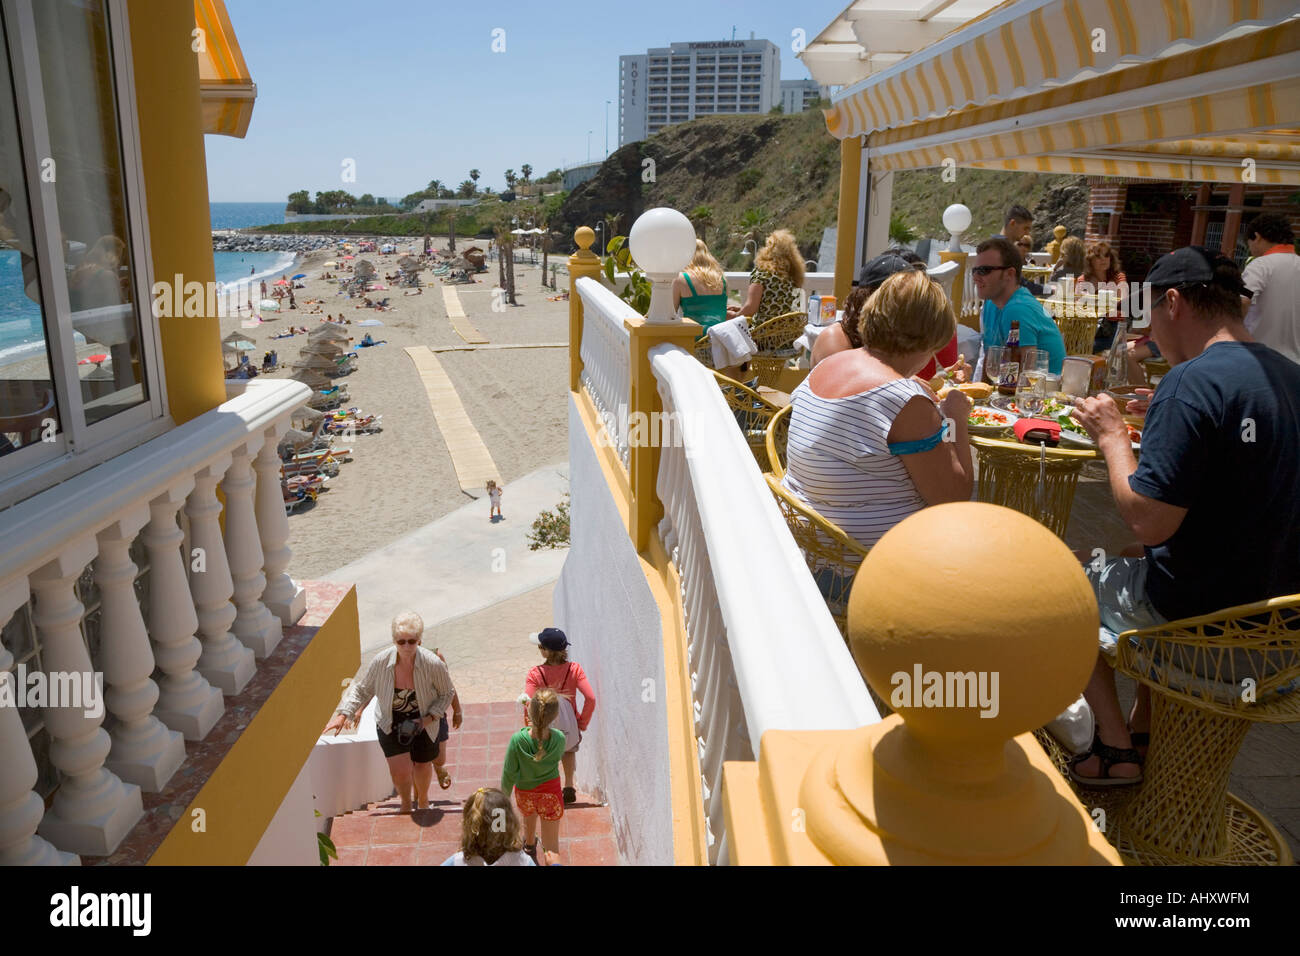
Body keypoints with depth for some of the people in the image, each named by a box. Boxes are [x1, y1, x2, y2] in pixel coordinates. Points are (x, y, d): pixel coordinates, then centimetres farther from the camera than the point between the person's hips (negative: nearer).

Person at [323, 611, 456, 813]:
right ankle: (406, 802, 27)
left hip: (424, 723, 0)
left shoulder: (433, 664, -26)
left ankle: (422, 799, 53)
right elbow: (362, 689, -5)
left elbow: (446, 694, -9)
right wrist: (343, 714, -15)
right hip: (391, 724, 0)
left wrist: (429, 718, -19)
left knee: (422, 766, 17)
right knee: (400, 770, -9)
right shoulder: (381, 661, -22)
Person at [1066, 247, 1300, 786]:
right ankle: (1142, 733, 37)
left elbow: (1148, 522, -26)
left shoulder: (1191, 383, -23)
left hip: (1199, 608, -8)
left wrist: (1112, 435, -12)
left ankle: (1116, 748, 19)